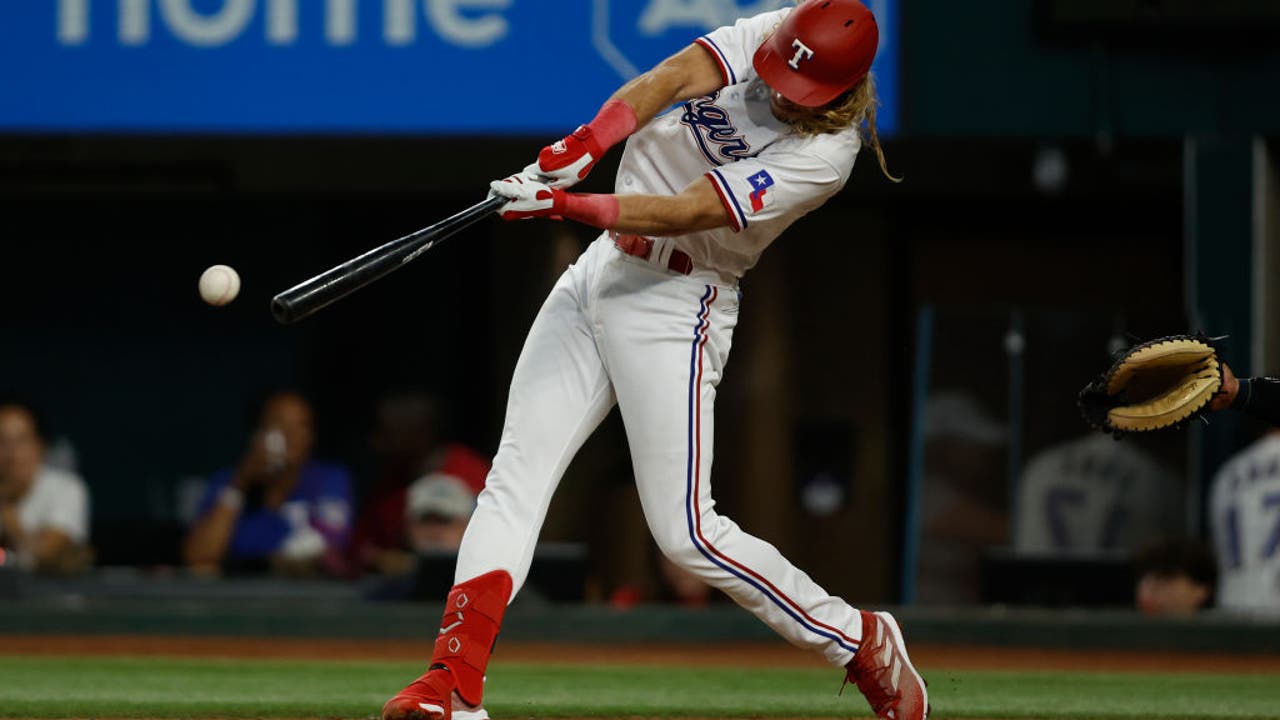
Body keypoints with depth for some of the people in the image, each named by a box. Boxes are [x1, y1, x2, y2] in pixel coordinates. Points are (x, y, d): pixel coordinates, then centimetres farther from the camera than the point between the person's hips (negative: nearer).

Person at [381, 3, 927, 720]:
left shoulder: (825, 156, -21)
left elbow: (685, 212, -27)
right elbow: (669, 80, -16)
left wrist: (572, 205, -36)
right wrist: (587, 143, -32)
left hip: (674, 307, -7)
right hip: (603, 268, 7)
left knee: (687, 532, -8)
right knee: (515, 478, -3)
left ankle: (863, 643, 8)